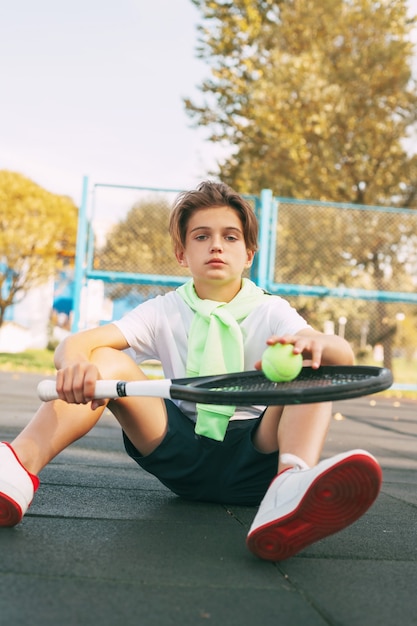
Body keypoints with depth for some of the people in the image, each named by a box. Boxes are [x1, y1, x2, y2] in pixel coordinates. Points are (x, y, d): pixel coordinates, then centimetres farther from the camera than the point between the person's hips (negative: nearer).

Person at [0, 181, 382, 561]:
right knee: (106, 362, -15)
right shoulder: (165, 312, 4)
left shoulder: (271, 312, 1)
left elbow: (344, 356, -18)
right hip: (183, 453, 1)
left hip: (254, 458, 0)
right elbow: (75, 344, -11)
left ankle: (292, 484, -51)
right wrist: (75, 363, -37)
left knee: (307, 365, -22)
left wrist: (314, 343, -44)